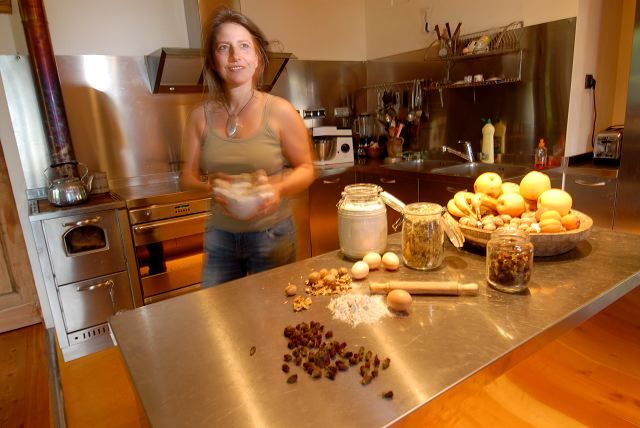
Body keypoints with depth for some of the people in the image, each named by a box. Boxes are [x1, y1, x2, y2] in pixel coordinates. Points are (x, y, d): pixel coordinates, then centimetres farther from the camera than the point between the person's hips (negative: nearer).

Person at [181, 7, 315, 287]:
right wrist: (210, 187, -19)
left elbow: (306, 169, -3)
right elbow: (188, 176, 3)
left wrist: (279, 189, -23)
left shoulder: (280, 111, -10)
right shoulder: (200, 116, -2)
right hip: (219, 237, 2)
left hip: (272, 235, -2)